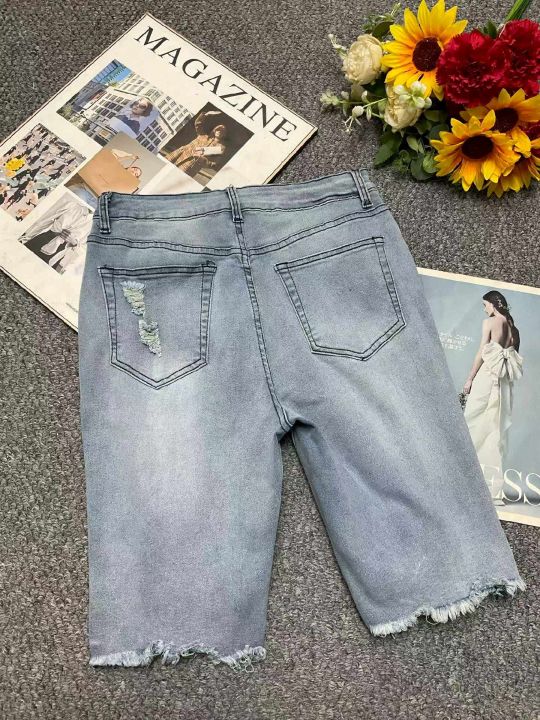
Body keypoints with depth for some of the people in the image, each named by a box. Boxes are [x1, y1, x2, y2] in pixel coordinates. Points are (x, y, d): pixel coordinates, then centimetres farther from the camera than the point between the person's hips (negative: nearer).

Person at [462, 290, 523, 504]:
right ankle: (496, 492, 5)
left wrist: (470, 379, -4)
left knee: (473, 424, 1)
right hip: (506, 383, 6)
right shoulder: (513, 326, 15)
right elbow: (515, 357, 11)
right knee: (498, 432, 5)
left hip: (487, 375, -6)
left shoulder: (490, 322, -2)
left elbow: (481, 352, -7)